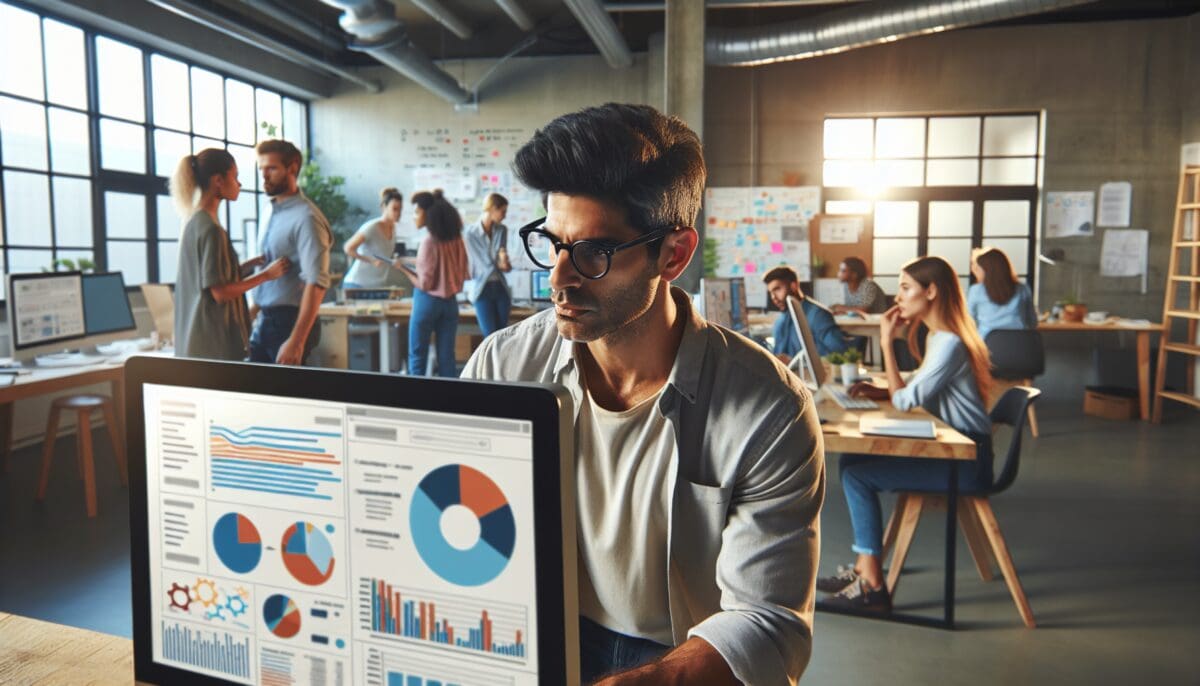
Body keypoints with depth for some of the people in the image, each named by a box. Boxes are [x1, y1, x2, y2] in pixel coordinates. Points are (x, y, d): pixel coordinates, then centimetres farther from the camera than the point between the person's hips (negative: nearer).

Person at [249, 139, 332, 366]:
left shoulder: (305, 217, -15)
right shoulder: (273, 213, 12)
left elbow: (316, 283, -22)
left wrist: (296, 341, -26)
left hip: (289, 322, -8)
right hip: (264, 322, 8)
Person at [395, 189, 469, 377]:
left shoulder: (429, 242, -15)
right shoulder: (456, 239, 3)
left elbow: (424, 284, -14)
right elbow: (462, 274, 11)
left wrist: (403, 268, -3)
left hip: (427, 302, -6)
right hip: (450, 303, 6)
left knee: (417, 356, 6)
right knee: (446, 358, 9)